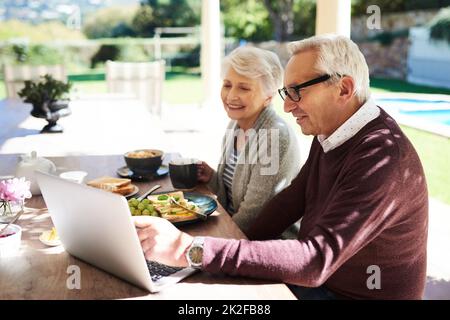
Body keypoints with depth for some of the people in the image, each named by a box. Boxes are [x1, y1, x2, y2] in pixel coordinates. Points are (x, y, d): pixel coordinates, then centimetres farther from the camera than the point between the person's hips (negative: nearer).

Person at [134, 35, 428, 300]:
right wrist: (243, 248, -3)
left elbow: (316, 260, -35)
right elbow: (292, 199, 9)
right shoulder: (330, 133, 1)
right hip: (319, 276, 7)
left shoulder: (383, 160, -28)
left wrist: (191, 250, -38)